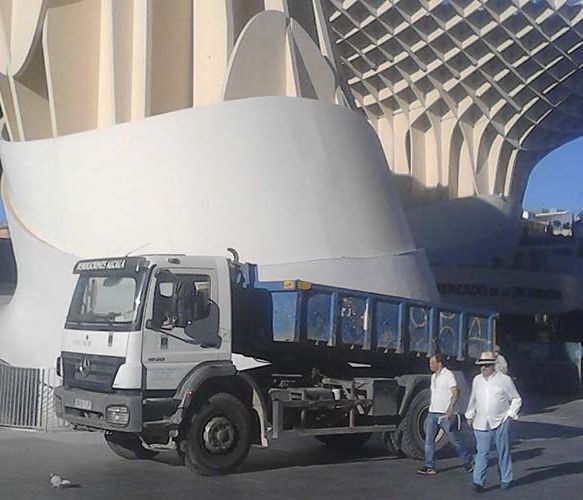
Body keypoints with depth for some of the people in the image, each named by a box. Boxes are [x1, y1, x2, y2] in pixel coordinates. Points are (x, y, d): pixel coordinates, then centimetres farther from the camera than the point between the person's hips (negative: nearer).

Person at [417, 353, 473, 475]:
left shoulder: (448, 375, -10)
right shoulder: (433, 377, 14)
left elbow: (455, 394, -14)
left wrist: (450, 409, -25)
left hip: (445, 414, -7)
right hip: (432, 413, 7)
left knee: (455, 439, 4)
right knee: (429, 439, -2)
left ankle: (468, 461, 22)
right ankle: (429, 466, 1)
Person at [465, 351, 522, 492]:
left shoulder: (504, 380, -3)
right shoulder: (477, 380, 9)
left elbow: (516, 399, 6)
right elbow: (473, 400, 22)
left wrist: (510, 414, -2)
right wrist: (470, 416, 23)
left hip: (500, 422, -2)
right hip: (481, 423, 2)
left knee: (503, 452, 9)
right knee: (481, 453, -4)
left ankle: (505, 479, 22)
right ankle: (478, 481, -6)